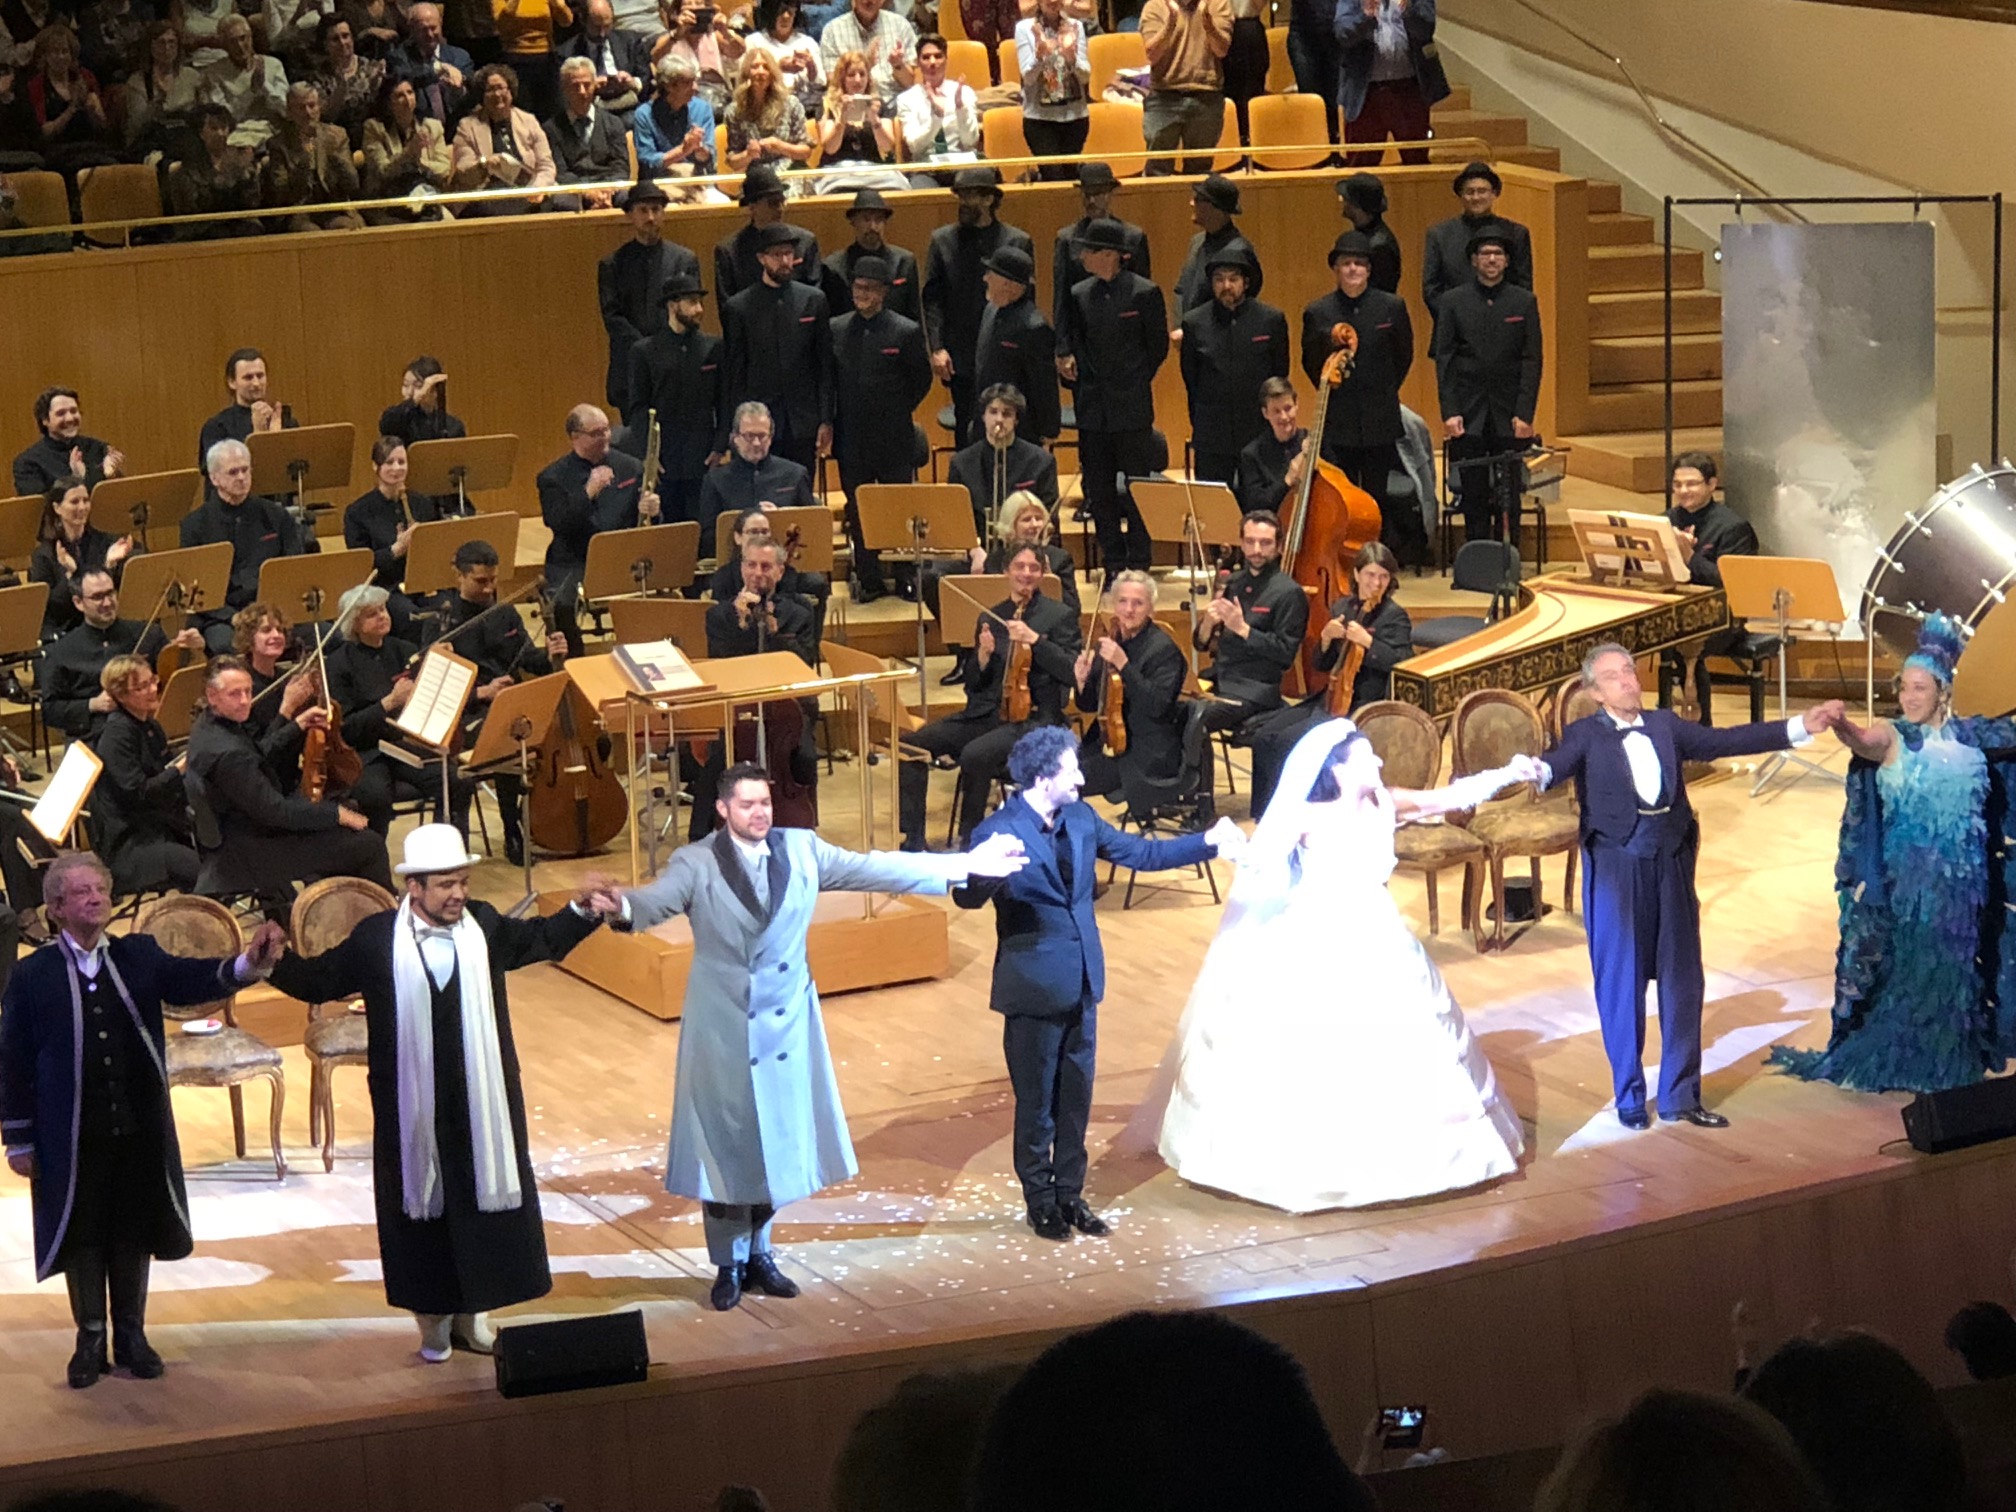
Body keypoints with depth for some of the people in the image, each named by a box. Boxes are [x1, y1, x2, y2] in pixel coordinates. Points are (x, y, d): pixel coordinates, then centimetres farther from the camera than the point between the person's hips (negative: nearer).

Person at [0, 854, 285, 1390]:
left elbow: (191, 982, -13)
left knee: (134, 1233, 12)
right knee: (81, 1234, 7)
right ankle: (91, 1339, 22)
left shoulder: (140, 956, 2)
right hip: (73, 1137, -2)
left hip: (139, 1129, 2)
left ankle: (131, 1335, 26)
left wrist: (247, 964, -33)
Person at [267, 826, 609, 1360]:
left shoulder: (482, 925, -1)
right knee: (422, 1202, 8)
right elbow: (321, 981, 1)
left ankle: (473, 1316, 23)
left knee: (484, 1200, 9)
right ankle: (434, 1320, 22)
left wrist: (581, 911, 2)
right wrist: (278, 962, -15)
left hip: (480, 1106, 2)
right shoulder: (376, 939, -9)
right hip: (413, 1111, -2)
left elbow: (541, 939, 16)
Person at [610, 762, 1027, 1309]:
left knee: (777, 1140, 11)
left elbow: (874, 869, 3)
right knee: (725, 1144, 3)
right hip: (723, 1028, -3)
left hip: (786, 1024, 4)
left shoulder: (802, 850, 2)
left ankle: (758, 1254, 27)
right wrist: (621, 907, -50)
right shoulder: (697, 864, -9)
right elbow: (656, 899, -24)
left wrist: (964, 865, 1)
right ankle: (729, 1265, 17)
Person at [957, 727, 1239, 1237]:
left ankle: (1070, 1194, 26)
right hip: (1035, 987, -6)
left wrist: (1207, 843, 7)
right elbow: (966, 896, -27)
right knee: (1036, 1101, 7)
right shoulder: (999, 831, -17)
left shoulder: (1081, 818, 3)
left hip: (1081, 983, 6)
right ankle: (1040, 1200, 21)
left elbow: (1140, 853, 11)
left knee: (1075, 1098, 14)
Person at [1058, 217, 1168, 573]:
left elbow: (1158, 346, 1)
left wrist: (1134, 382, 2)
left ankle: (1139, 565, 8)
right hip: (1093, 408, 4)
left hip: (1132, 408, -4)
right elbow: (1071, 342, 14)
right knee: (1099, 491, 6)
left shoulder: (1144, 293, -6)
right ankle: (1114, 565, 15)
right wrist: (1068, 361, -4)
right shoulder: (1079, 295, 7)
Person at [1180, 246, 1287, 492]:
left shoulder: (1272, 320, 2)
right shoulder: (1194, 323, 3)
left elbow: (1280, 376, 8)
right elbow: (1190, 380, 11)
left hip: (1260, 435, 0)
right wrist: (1202, 424, 11)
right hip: (1211, 440, 1)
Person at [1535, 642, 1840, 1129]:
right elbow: (1556, 765, -20)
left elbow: (1724, 742, 11)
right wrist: (1535, 771, -45)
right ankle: (1630, 1098, 15)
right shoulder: (1585, 736, -3)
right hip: (1616, 869, -4)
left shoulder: (1664, 725, 10)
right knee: (1621, 983, 2)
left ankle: (1680, 1097, 18)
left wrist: (1800, 727, 8)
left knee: (1681, 979, 7)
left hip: (1671, 866, 4)